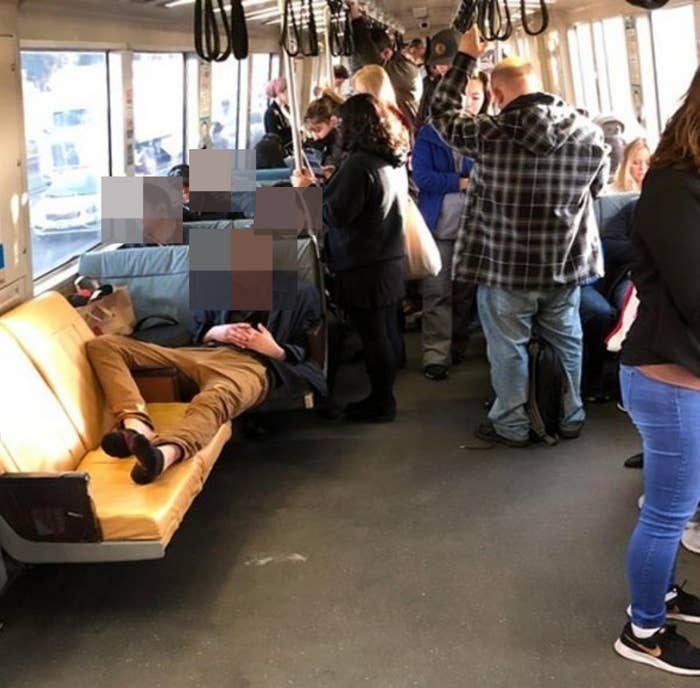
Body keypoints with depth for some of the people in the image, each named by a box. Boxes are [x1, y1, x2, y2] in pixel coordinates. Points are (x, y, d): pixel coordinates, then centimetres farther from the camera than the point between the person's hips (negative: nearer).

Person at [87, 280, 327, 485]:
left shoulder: (300, 293, 20)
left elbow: (302, 352, 15)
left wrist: (273, 349, -6)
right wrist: (217, 332, 6)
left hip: (251, 364, -5)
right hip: (203, 353, 5)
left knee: (214, 400, -45)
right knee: (103, 345, -15)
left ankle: (165, 452, -75)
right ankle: (138, 426, -40)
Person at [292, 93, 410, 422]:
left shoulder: (359, 163, -20)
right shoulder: (395, 160, 8)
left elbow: (336, 214, -19)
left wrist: (308, 189, -6)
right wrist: (335, 182, 25)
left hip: (363, 265, -9)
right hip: (390, 258, 9)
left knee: (373, 335, 0)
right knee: (387, 330, 15)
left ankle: (381, 403, 10)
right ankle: (385, 395, 26)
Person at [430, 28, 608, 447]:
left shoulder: (487, 135, -16)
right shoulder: (588, 132, -7)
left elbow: (442, 112, 1)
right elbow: (598, 184, 9)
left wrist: (465, 58, 8)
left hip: (505, 267, -3)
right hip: (566, 263, 3)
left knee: (508, 348, 11)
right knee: (566, 341, 18)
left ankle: (512, 425, 21)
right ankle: (570, 417, 30)